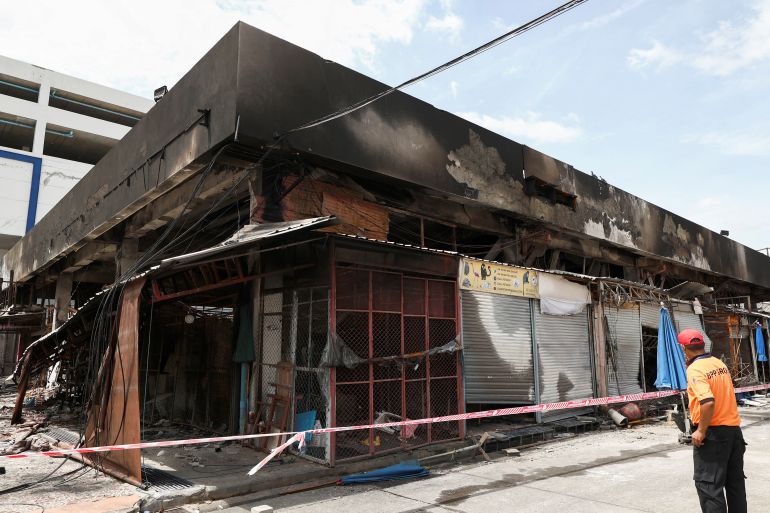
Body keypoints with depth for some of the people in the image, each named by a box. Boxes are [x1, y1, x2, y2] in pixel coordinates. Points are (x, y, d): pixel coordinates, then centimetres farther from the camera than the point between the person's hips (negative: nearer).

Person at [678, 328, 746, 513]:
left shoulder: (694, 369, -17)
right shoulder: (720, 363, 6)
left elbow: (708, 401, -29)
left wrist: (701, 431, -19)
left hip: (712, 432, -8)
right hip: (734, 427, 8)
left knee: (708, 483, 0)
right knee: (735, 480, 19)